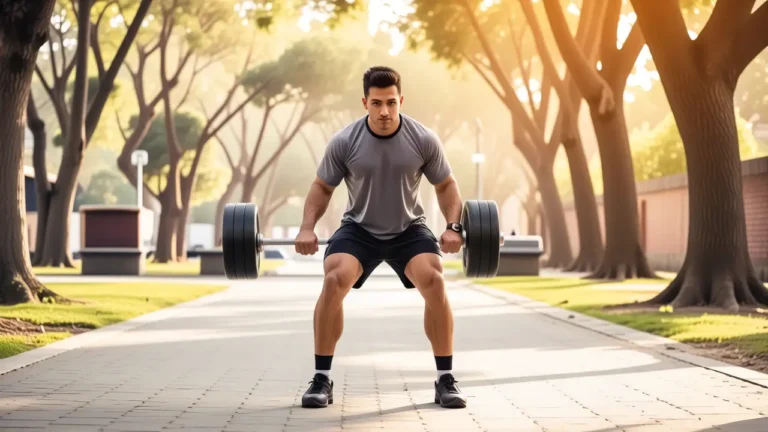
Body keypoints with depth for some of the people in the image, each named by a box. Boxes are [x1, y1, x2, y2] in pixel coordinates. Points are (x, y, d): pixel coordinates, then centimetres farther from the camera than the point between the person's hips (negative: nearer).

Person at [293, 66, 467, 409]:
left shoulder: (424, 140, -14)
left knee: (434, 282, -25)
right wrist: (307, 227, -15)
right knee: (334, 281, -27)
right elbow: (322, 187, -2)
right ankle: (321, 379, -14)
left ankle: (446, 380, -12)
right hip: (359, 229, 0)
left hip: (409, 229, 0)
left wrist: (453, 226, -15)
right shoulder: (344, 142, -15)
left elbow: (446, 185, -1)